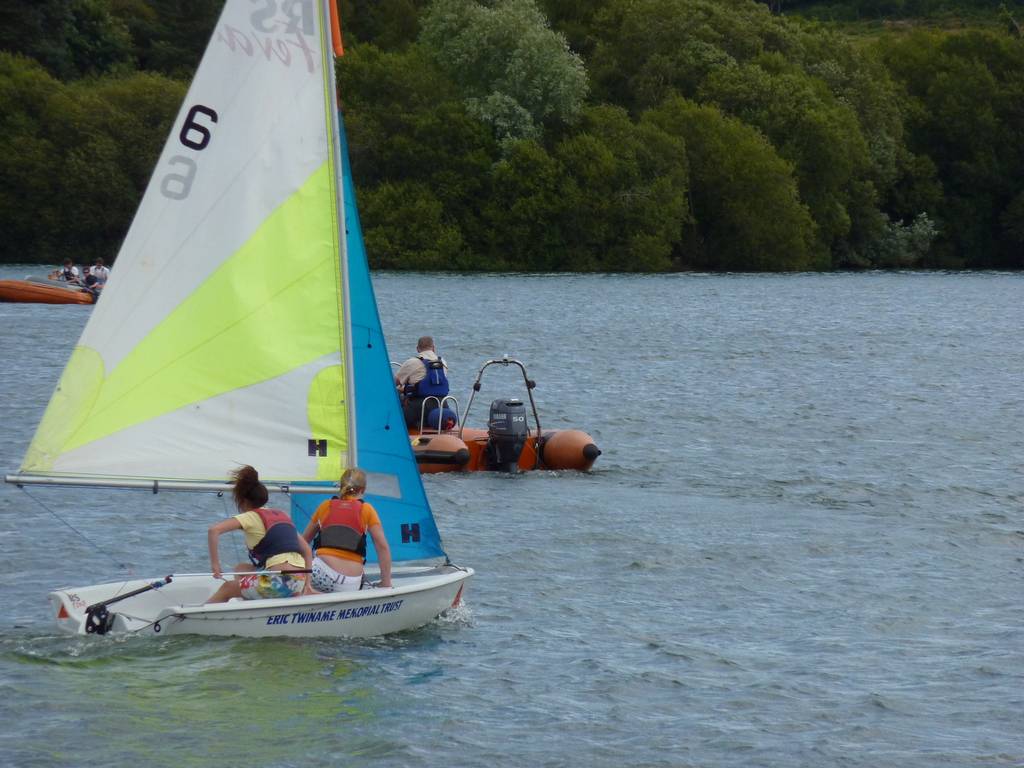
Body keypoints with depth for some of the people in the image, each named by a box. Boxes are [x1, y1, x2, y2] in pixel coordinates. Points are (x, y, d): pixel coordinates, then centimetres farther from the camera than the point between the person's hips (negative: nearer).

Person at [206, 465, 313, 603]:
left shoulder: (250, 517, 2)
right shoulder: (282, 515, 22)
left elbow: (214, 530, -12)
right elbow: (307, 550, 22)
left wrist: (214, 563, -5)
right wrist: (306, 584, 22)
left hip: (279, 582, -7)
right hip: (298, 582, 7)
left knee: (227, 588, 17)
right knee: (241, 569, 28)